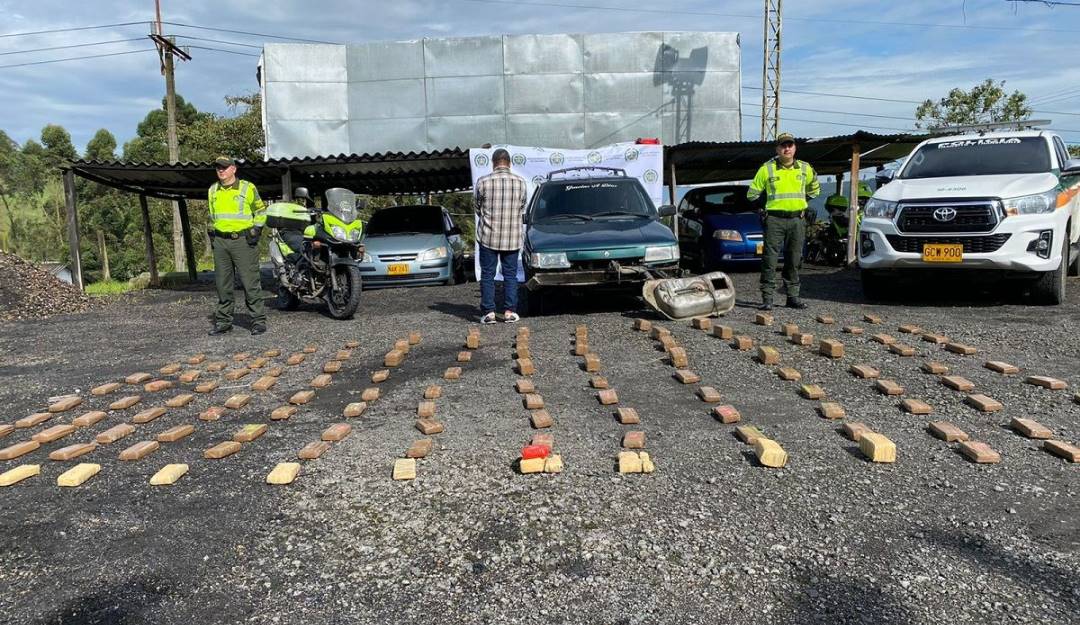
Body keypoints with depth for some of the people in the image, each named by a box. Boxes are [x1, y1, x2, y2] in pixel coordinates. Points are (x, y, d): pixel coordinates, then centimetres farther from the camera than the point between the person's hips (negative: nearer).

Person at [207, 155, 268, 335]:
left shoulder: (248, 188, -1)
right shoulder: (213, 191, 13)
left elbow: (261, 211, 8)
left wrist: (256, 229, -2)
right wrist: (212, 234, 17)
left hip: (243, 240, -5)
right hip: (220, 241, 5)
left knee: (250, 283, -6)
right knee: (222, 284, 8)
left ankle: (258, 320, 0)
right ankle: (223, 321, 16)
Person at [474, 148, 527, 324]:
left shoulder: (483, 182, -7)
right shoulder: (520, 182, -1)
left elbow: (478, 209, 5)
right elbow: (522, 208, 8)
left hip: (488, 236, -1)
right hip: (513, 237, 2)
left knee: (487, 275, 7)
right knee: (510, 275, 10)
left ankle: (488, 312, 5)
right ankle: (510, 312, 9)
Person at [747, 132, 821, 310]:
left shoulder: (804, 168, 10)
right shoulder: (767, 169, 0)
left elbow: (814, 190, 26)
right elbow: (752, 194, 7)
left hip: (797, 220, 3)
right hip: (775, 219, -3)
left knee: (794, 260, 8)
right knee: (770, 259, -7)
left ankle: (793, 296, 17)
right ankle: (767, 297, -4)